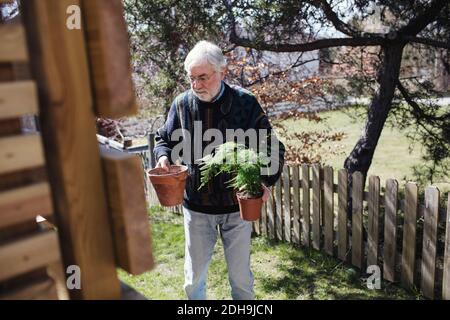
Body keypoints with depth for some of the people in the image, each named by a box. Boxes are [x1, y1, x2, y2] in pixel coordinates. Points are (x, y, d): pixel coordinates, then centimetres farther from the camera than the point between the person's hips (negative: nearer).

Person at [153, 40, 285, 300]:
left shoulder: (245, 103, -11)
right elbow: (164, 139, 12)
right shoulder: (182, 104, -4)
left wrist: (267, 181, -20)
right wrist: (163, 157, -10)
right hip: (196, 207, 2)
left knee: (241, 275, 16)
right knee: (194, 277, 16)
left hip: (237, 205, -1)